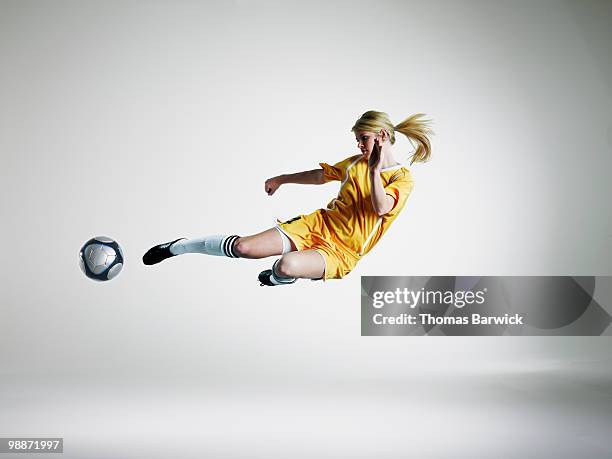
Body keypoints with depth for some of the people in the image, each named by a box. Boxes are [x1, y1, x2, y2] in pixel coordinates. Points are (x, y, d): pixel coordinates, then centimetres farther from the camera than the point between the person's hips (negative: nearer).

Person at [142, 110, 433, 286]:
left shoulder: (403, 179, -7)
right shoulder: (356, 163, 10)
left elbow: (381, 207, -26)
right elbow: (320, 176, 25)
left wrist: (374, 169, -29)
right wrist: (282, 179, 30)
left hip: (341, 252, -4)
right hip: (318, 224, 5)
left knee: (287, 265, -35)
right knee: (243, 247, -12)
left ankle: (275, 277, 4)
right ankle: (175, 248, 7)